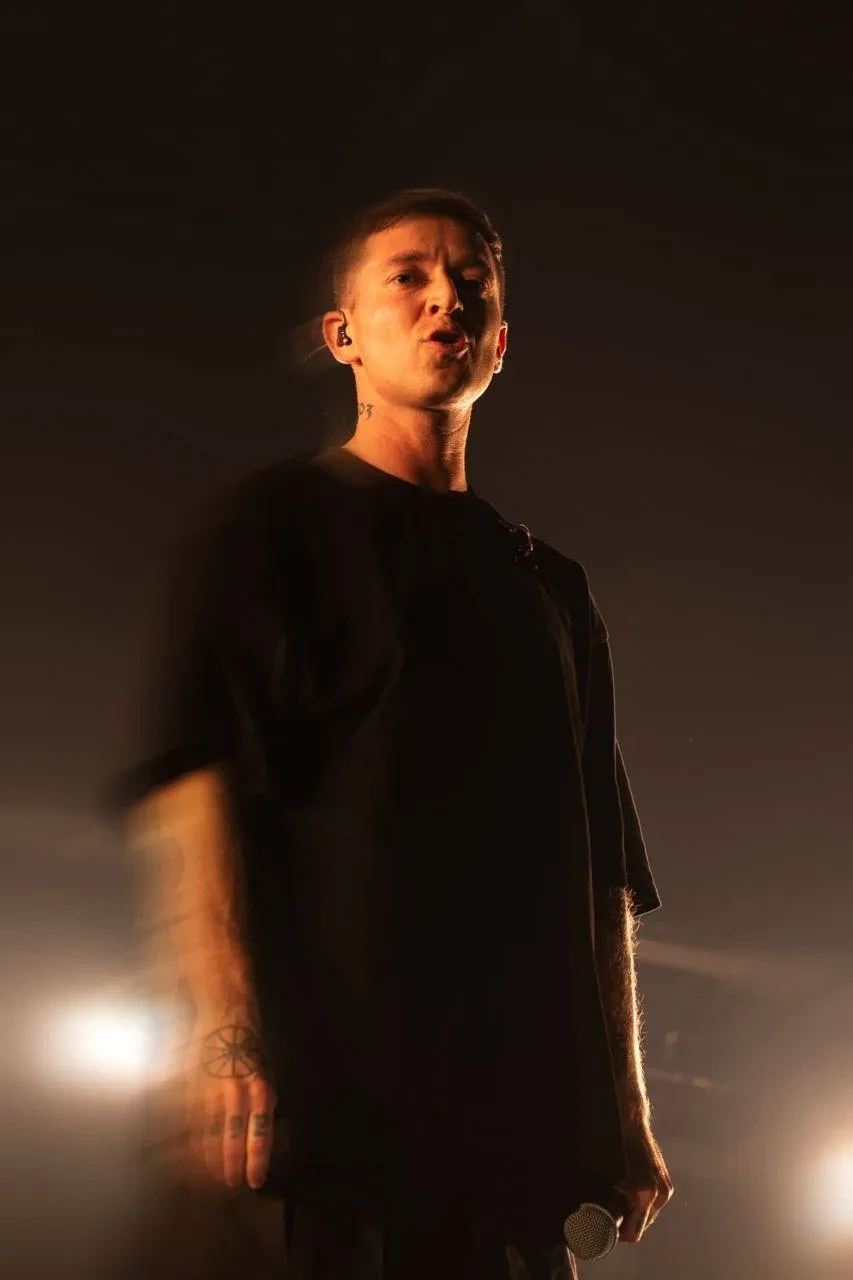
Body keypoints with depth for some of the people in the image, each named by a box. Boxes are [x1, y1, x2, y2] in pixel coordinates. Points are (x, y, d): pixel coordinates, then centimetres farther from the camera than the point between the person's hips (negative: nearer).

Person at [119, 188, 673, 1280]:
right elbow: (192, 772, -8)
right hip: (334, 1097, -5)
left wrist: (627, 1108, 16)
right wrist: (225, 1028, -22)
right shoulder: (279, 523, 7)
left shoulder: (552, 588, 24)